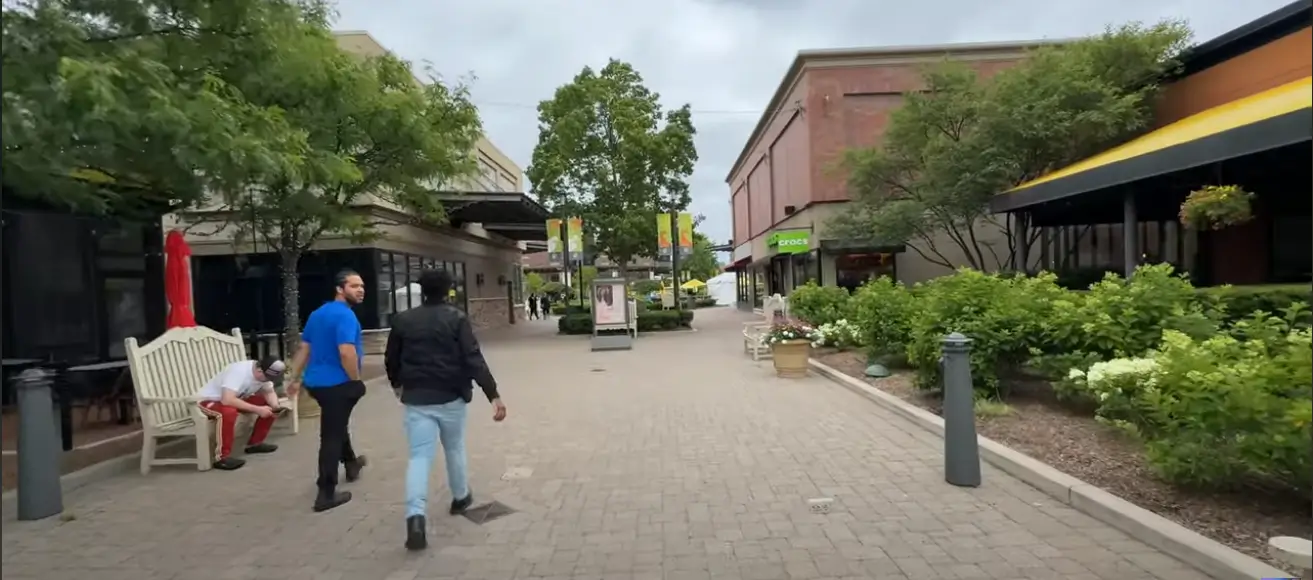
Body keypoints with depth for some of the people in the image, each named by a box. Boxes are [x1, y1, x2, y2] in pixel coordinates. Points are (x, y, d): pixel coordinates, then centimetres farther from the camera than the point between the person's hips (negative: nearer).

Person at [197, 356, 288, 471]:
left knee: (269, 406, -6)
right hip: (208, 400, -7)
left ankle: (254, 443, 7)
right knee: (229, 412, -38)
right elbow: (227, 400, -44)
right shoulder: (239, 371, -36)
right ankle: (222, 457, -29)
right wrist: (257, 409, -38)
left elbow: (269, 392, 1)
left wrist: (275, 406, -20)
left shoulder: (264, 373, -14)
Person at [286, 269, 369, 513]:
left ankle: (350, 463, 48)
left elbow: (304, 348, 15)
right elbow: (346, 352, -30)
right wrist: (357, 381, -17)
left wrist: (295, 378, 19)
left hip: (316, 381, 10)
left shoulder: (318, 313, 11)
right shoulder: (345, 315, -19)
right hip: (337, 383, -10)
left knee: (337, 425, 28)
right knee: (331, 435, -3)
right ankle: (326, 494, 3)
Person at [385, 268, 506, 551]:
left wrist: (397, 384, 34)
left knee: (419, 456, -1)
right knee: (454, 449, 19)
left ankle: (415, 516, -17)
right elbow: (473, 359, -16)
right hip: (451, 397, -1)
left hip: (417, 399, 1)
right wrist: (494, 395, -18)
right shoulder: (456, 318, -8)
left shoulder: (403, 320, 3)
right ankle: (460, 497, 37)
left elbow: (391, 360, 14)